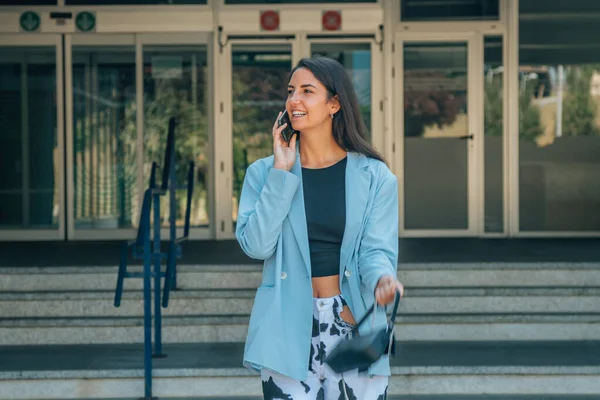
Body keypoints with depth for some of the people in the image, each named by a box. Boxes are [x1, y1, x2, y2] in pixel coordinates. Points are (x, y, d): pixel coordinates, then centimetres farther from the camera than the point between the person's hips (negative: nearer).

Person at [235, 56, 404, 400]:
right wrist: (282, 173, -7)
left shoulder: (375, 177, 3)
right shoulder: (264, 172, 6)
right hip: (287, 331, 0)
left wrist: (382, 278, -26)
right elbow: (256, 245, -6)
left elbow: (376, 249, -3)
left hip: (354, 326, 0)